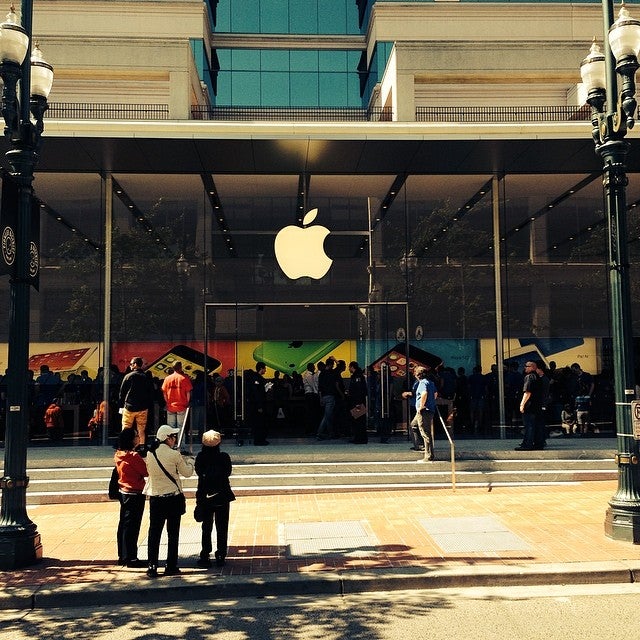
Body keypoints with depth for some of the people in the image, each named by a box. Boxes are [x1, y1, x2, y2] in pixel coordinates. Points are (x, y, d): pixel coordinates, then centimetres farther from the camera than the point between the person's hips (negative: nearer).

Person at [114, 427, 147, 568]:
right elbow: (146, 471, -16)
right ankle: (130, 558, 4)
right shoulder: (133, 456, -21)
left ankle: (122, 556, 24)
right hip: (135, 494, -9)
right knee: (132, 526, -2)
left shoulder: (118, 455, 5)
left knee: (123, 525, 15)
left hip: (124, 492, 9)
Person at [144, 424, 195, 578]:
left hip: (155, 498, 3)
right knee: (173, 533, 7)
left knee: (154, 532, 9)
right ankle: (171, 567, 12)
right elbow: (187, 473, -3)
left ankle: (152, 567, 7)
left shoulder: (150, 454, -1)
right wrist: (189, 460, 17)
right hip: (173, 497, -3)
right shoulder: (174, 455, -13)